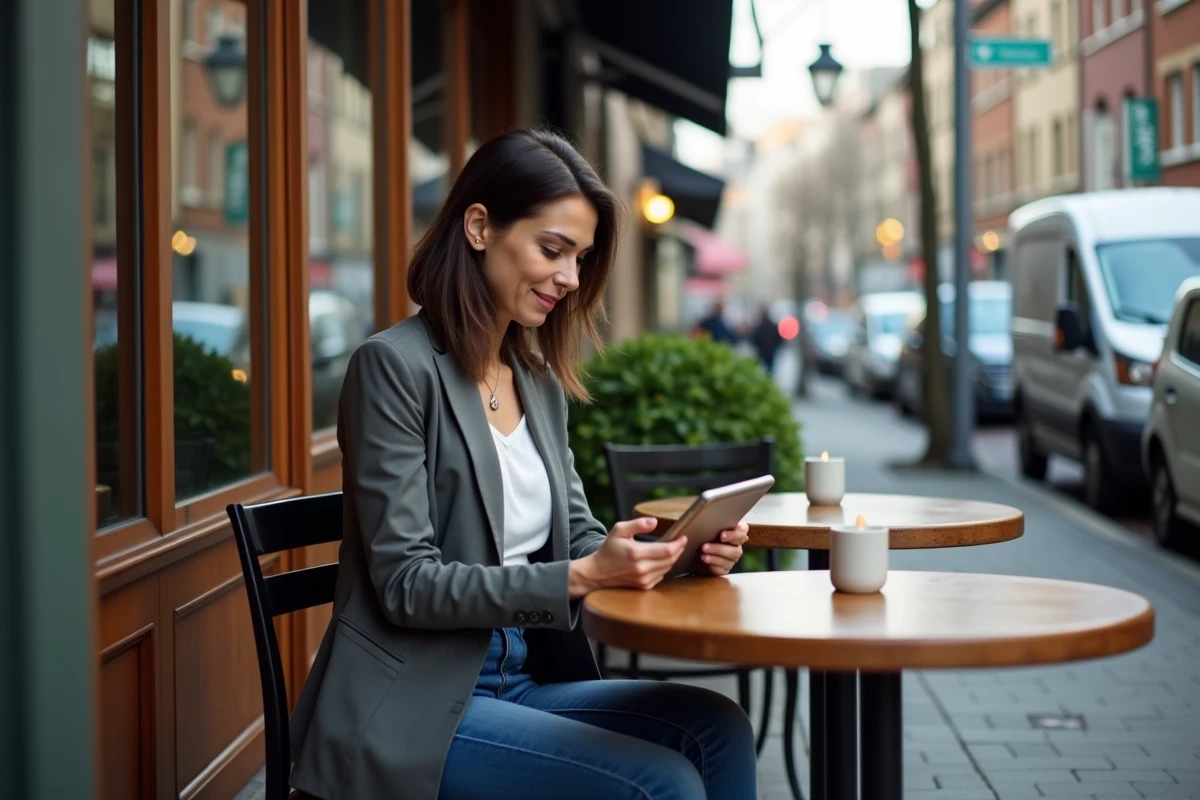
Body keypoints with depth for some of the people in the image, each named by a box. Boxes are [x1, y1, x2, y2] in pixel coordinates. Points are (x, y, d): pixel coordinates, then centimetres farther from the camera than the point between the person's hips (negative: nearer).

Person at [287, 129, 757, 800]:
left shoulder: (540, 379, 13)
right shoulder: (394, 366, -11)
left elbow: (577, 537, 15)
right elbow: (407, 584, -15)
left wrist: (675, 551, -6)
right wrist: (579, 576, -23)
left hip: (523, 681, 7)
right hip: (416, 711, -7)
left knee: (718, 728, -15)